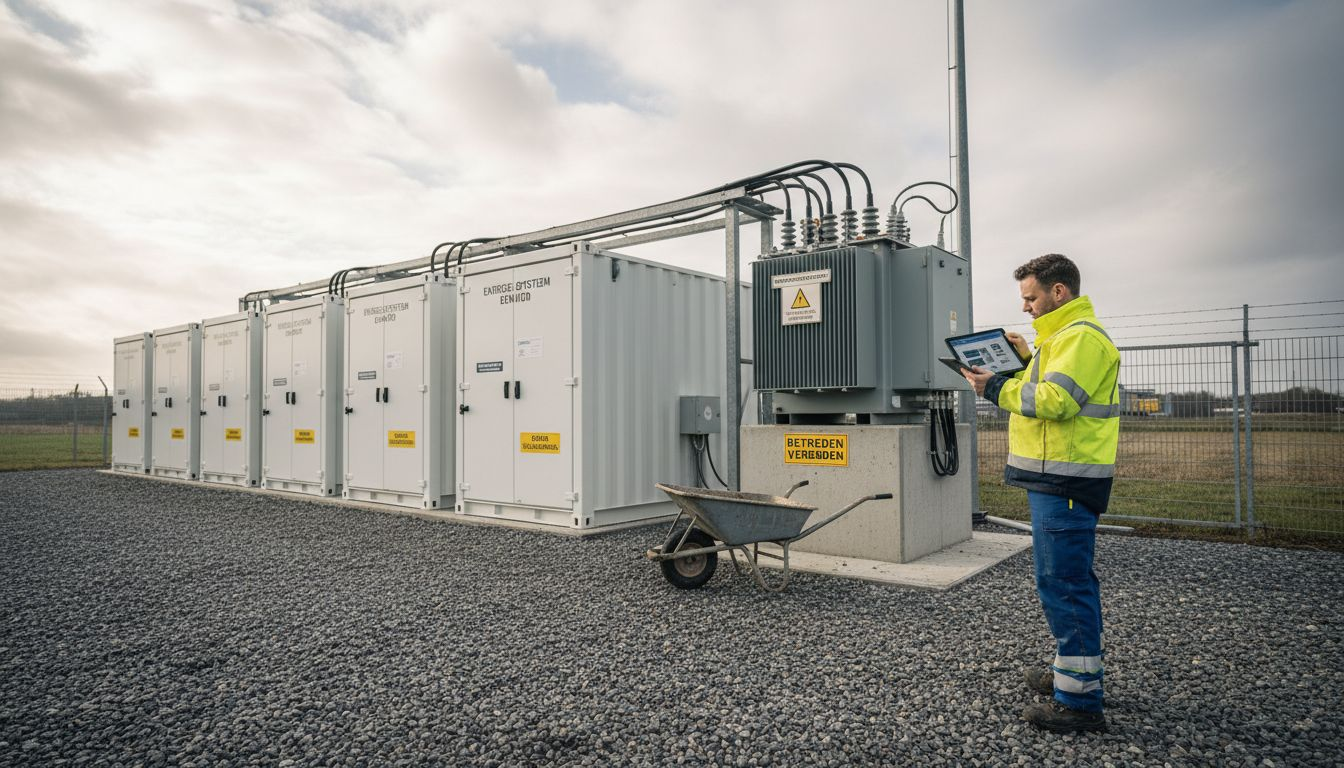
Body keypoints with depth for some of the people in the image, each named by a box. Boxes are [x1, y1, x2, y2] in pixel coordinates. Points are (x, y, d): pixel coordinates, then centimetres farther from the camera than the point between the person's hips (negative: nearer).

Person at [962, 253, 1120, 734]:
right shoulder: (1065, 335, 21)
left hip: (1064, 484, -11)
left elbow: (1056, 401, -23)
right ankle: (1071, 674, 32)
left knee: (1063, 584, -8)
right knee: (1070, 581, 19)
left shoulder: (1081, 337, -14)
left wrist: (996, 388, -15)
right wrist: (1026, 359, 13)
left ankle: (1080, 702, 0)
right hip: (1058, 480, 11)